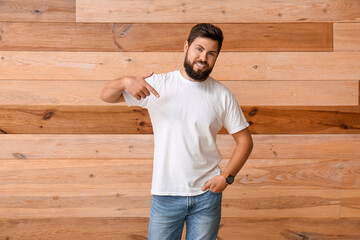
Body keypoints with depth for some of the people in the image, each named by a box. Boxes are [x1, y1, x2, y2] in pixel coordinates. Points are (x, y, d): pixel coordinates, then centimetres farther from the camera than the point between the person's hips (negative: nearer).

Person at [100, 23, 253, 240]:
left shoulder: (223, 95, 0)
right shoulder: (158, 84, -2)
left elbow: (245, 140, 5)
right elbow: (106, 96, -4)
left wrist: (226, 176, -7)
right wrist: (125, 81, -25)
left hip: (207, 194, 1)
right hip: (165, 195, -1)